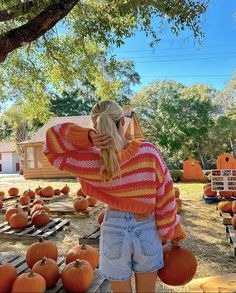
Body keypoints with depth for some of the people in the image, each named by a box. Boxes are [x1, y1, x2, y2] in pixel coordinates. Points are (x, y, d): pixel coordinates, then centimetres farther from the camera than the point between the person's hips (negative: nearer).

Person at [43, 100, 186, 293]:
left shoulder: (95, 163, -18)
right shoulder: (148, 152, -16)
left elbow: (52, 146, -6)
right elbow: (165, 195, -7)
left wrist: (87, 137, -22)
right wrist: (174, 230, 8)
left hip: (114, 231, -1)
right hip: (147, 230, 1)